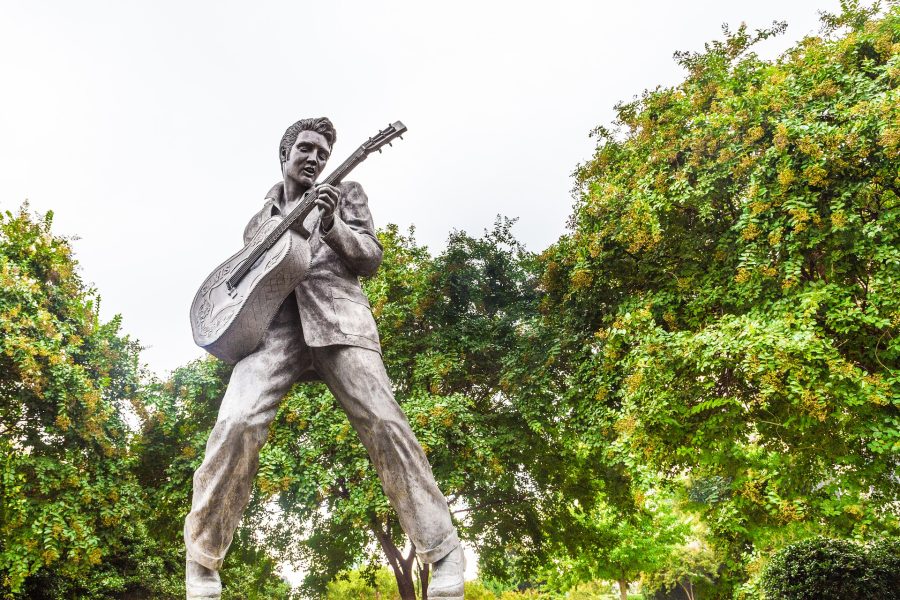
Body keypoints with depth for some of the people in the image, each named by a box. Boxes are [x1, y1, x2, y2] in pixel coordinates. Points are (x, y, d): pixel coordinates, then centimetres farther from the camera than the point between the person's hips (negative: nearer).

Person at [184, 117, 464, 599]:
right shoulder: (261, 217, 28)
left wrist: (331, 223, -9)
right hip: (274, 321, 2)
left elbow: (371, 258, 8)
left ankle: (444, 555, -10)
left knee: (384, 424, -17)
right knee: (236, 424, -21)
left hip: (335, 315, -1)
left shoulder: (345, 192, 20)